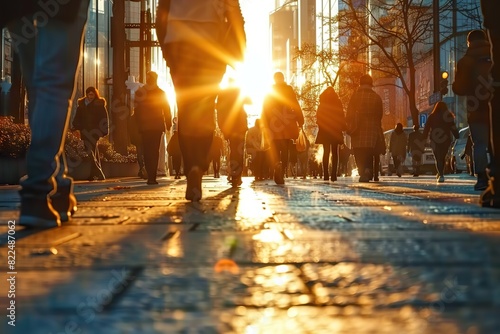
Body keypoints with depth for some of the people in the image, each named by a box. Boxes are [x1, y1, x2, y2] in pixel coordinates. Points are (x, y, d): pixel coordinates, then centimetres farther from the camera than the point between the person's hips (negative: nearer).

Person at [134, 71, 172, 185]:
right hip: (157, 126, -1)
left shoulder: (139, 92, 1)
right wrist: (168, 124, 9)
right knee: (155, 151, 1)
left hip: (144, 127, 1)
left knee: (147, 151, 8)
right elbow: (167, 110, 1)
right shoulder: (161, 93, 0)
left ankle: (150, 176, 2)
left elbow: (136, 110, 1)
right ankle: (152, 177, -10)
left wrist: (138, 125, 8)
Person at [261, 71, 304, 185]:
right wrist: (300, 121, -2)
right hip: (287, 126, -1)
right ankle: (281, 174, -3)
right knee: (285, 151, 6)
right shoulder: (288, 89, 3)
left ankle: (277, 164, -26)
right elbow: (296, 106, -4)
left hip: (273, 126, 1)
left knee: (275, 150, 4)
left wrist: (265, 125, 11)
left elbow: (264, 110, 8)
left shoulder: (269, 92, 10)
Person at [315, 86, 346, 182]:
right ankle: (333, 174, -8)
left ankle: (326, 175, -5)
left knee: (326, 152, 4)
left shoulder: (322, 103, 2)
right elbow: (341, 116, -3)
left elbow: (318, 115, 3)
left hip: (324, 130, 1)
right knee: (334, 152, 1)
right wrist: (343, 127, 2)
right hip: (335, 130, -1)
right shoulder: (337, 102, -2)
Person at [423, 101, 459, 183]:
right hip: (446, 139, 2)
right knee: (442, 157, 16)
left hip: (435, 140, -1)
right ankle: (440, 174, 22)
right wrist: (457, 137, 1)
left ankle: (441, 174, -18)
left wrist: (424, 139, 2)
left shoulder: (431, 116, 2)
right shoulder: (449, 116, 4)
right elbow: (453, 128, 1)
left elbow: (426, 128, 0)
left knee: (438, 158, -2)